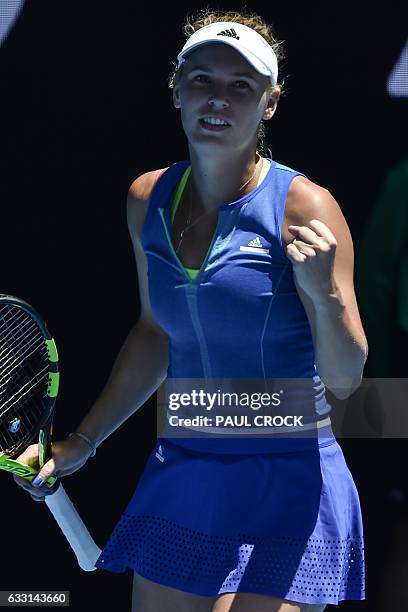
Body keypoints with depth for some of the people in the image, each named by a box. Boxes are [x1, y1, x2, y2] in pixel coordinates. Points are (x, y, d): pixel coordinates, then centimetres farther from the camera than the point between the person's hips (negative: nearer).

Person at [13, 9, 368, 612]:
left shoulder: (303, 209, -12)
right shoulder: (147, 200, 4)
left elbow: (344, 378, -11)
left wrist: (324, 293, -29)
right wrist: (81, 443, 21)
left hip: (285, 490, -5)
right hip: (178, 478, 5)